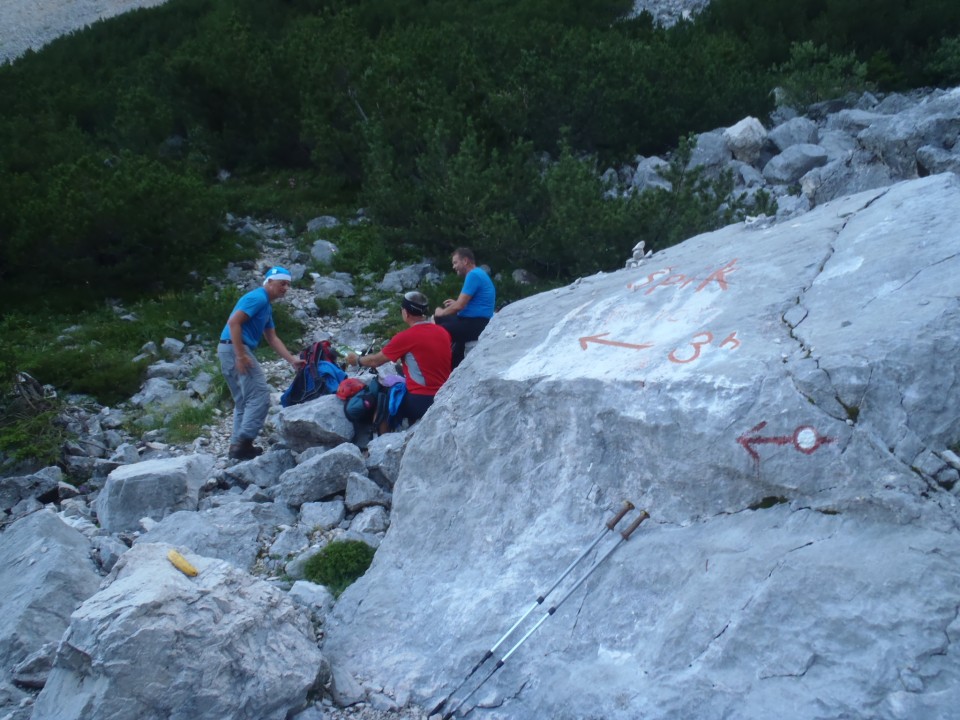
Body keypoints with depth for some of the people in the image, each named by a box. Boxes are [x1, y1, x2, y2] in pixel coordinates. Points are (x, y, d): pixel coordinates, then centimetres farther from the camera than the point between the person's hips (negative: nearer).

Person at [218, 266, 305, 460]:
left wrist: (292, 360, 13)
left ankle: (237, 444, 14)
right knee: (259, 395, -10)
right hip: (235, 349, -10)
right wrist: (241, 355, -24)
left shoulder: (266, 306, 20)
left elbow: (272, 338, 20)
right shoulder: (258, 298, -10)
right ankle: (244, 442, -12)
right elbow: (233, 322, -21)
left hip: (230, 351, 10)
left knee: (243, 401, 14)